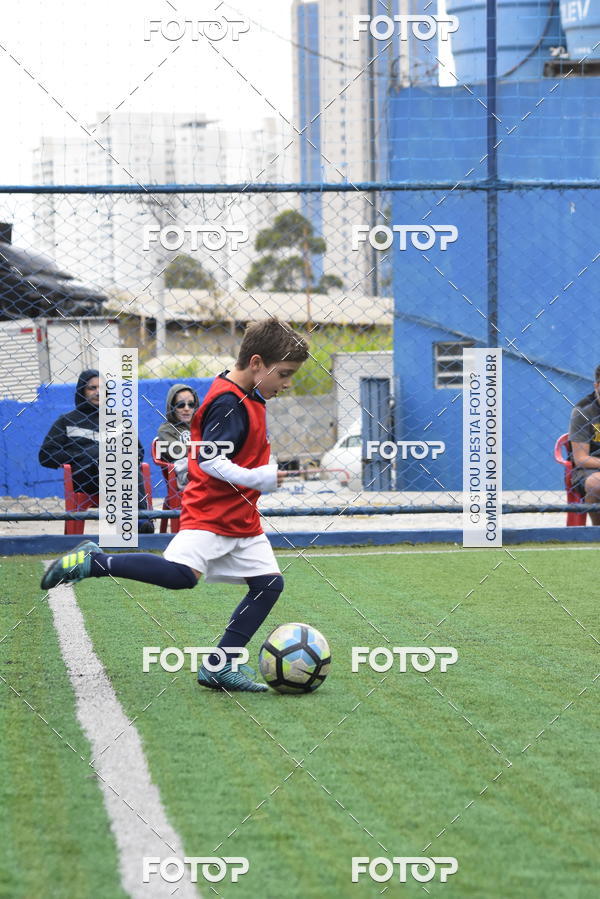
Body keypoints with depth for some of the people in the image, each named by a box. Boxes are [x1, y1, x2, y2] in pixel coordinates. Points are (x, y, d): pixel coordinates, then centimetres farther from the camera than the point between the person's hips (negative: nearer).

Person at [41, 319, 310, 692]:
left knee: (270, 582, 3)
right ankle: (92, 562, -13)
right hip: (209, 514, -10)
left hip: (242, 519, 10)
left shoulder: (249, 398, 13)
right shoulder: (227, 404, -17)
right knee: (182, 573, -28)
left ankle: (221, 667, 7)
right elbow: (209, 459, -25)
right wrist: (255, 479, -31)